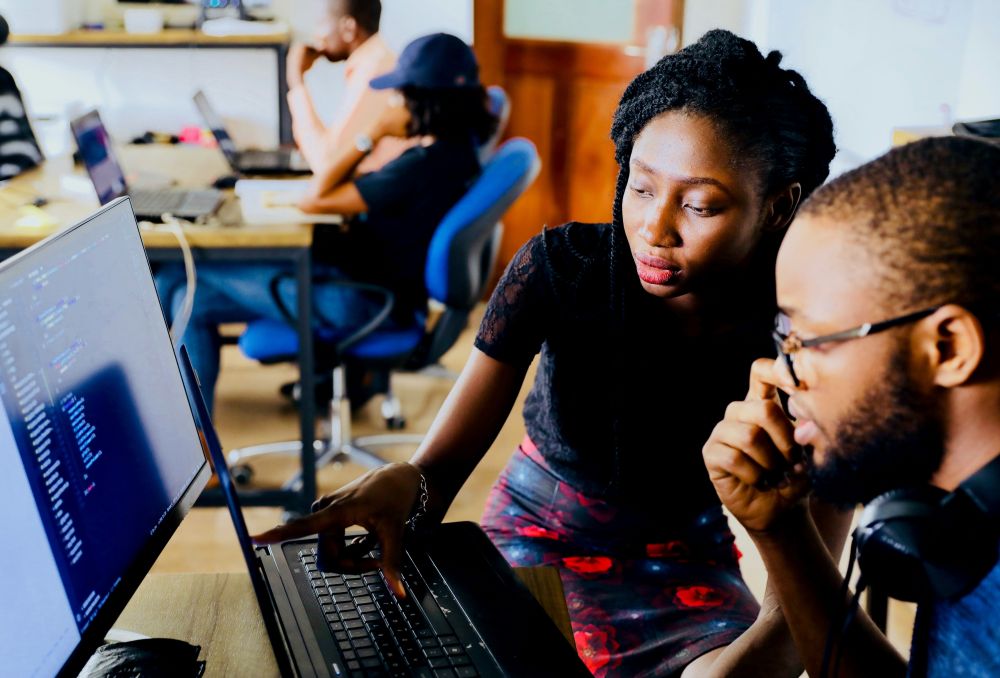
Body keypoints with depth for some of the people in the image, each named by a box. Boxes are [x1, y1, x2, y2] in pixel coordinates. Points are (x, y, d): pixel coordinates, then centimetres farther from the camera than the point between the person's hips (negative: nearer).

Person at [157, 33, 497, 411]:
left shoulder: (425, 165, -27)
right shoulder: (453, 148, 2)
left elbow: (314, 200, -20)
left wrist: (373, 134, -14)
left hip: (360, 301, -10)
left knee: (177, 276, -1)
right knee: (194, 301, 9)